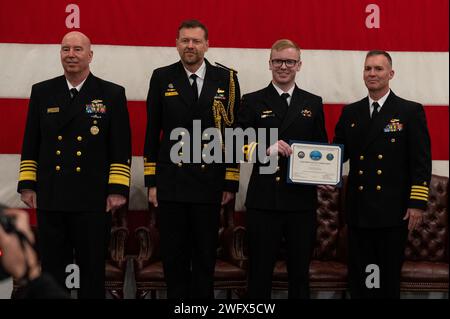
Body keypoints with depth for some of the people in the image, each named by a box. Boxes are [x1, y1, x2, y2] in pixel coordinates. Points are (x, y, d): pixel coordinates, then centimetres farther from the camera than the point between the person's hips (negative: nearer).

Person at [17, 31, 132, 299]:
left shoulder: (112, 94, 2)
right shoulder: (42, 92, 9)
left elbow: (122, 148, 0)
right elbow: (30, 144, 11)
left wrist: (118, 190, -7)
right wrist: (27, 185, 4)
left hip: (93, 201, -2)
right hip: (50, 199, 2)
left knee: (93, 272, 4)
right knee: (52, 270, 9)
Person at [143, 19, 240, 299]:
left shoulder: (226, 79, 2)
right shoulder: (162, 78, 4)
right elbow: (152, 132, 5)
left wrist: (231, 182, -1)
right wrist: (151, 181, 1)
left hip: (209, 183, 0)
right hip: (171, 183, 1)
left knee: (206, 256, 9)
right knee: (174, 255, 8)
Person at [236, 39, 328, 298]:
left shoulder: (313, 103, 11)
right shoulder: (253, 102, 5)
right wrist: (266, 148, -17)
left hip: (302, 199, 2)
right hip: (264, 199, -2)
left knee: (300, 271, 10)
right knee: (260, 272, 5)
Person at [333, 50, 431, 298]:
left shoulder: (411, 111, 0)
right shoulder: (350, 113, 11)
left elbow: (421, 161, -5)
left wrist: (417, 203, -12)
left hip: (393, 210, -3)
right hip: (358, 210, 3)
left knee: (390, 278, 5)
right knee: (358, 278, 7)